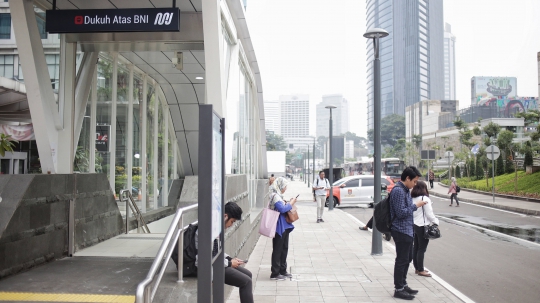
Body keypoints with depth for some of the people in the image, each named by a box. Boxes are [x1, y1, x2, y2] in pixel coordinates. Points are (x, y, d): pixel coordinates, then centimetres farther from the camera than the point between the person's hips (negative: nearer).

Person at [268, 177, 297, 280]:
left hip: (284, 226, 10)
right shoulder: (275, 196, -17)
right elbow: (282, 209, -25)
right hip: (279, 227, -10)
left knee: (284, 249, 17)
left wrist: (289, 203, 9)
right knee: (277, 250, -1)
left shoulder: (278, 195, 14)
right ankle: (275, 273, 8)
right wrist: (291, 203, -14)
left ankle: (282, 271, 27)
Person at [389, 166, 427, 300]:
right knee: (402, 260, -1)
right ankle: (399, 289, 10)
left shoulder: (406, 190, 12)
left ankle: (403, 284, 32)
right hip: (401, 231, -10)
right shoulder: (398, 190, -20)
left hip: (407, 230, 10)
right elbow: (401, 212, -23)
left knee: (408, 258, 19)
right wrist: (415, 206, -15)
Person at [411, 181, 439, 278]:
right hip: (422, 226, -7)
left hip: (414, 225, 7)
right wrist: (435, 222, -1)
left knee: (415, 248, 13)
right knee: (421, 249, 0)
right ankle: (420, 270, 6)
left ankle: (417, 268, 23)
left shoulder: (412, 199, 5)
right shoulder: (425, 198, -15)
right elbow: (429, 213, -13)